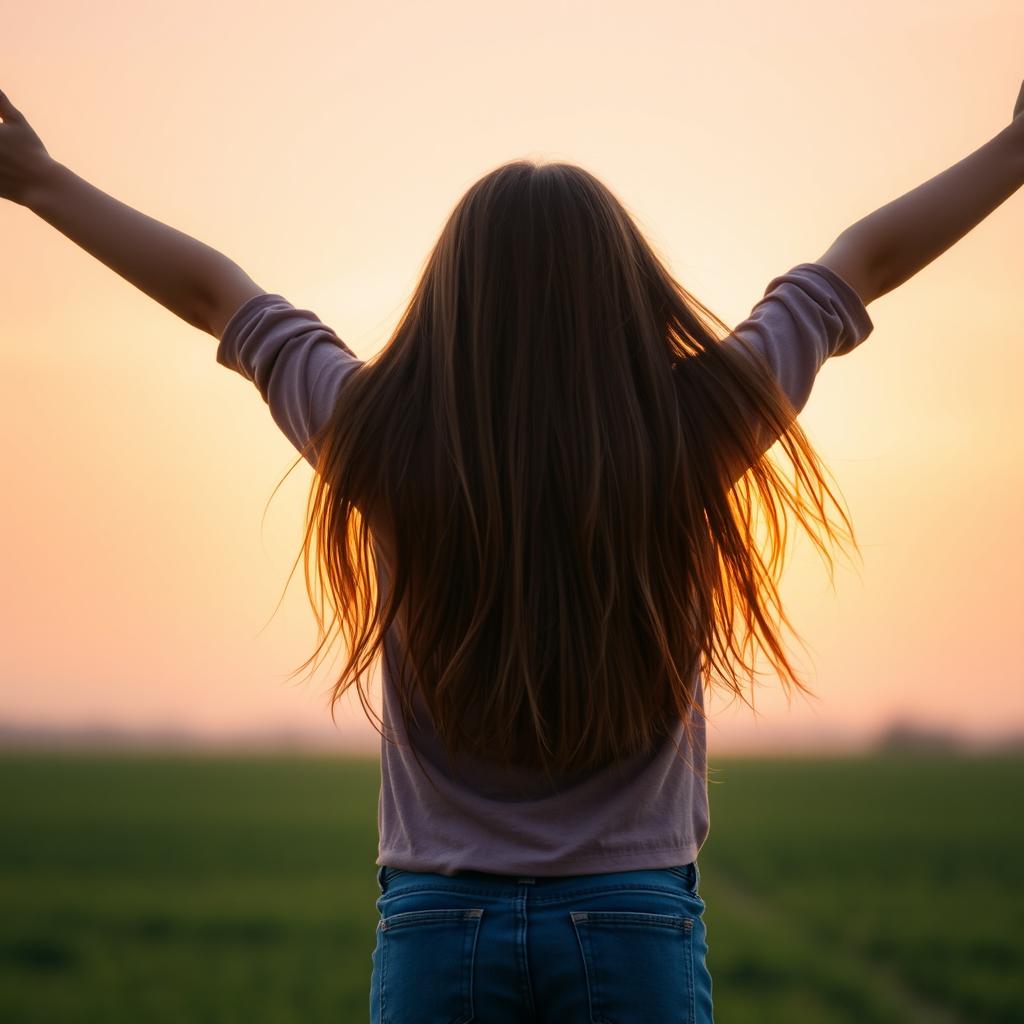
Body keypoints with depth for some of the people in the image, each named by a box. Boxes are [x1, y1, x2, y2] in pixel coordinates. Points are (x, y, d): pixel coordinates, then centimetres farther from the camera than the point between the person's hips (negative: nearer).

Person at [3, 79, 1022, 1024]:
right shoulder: (692, 431, -6)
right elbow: (867, 256, 8)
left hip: (437, 915, 1)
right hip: (634, 917, 0)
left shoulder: (381, 438, -5)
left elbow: (210, 289, 10)